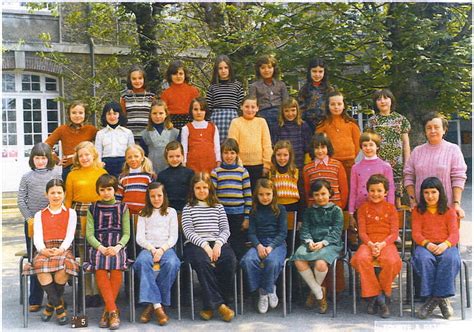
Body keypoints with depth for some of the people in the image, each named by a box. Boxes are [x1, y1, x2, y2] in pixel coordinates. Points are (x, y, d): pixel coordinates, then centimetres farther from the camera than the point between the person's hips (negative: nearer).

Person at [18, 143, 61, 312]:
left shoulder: (55, 175, 5)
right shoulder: (27, 177, 8)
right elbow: (21, 200, 6)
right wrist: (29, 218, -4)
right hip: (32, 222, 1)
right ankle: (35, 300, 9)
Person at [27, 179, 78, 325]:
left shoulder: (70, 213, 18)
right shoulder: (39, 215, 22)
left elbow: (70, 235, 4)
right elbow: (37, 237, 8)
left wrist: (60, 250, -16)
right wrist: (43, 250, -15)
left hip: (64, 249, -1)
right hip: (45, 250, 1)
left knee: (63, 267, -37)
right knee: (41, 267, -36)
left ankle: (51, 304, -9)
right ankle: (59, 306, -21)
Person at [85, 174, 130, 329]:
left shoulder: (122, 208, 14)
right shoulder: (93, 209, 15)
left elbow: (126, 233, 8)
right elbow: (89, 234, 7)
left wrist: (118, 247, -12)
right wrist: (101, 247, -11)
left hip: (117, 246, 0)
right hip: (98, 247, 0)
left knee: (116, 267, -33)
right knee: (100, 269, -33)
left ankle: (107, 310, -19)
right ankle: (113, 311, -26)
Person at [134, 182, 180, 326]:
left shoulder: (171, 212, 16)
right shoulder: (143, 214, 18)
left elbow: (173, 237, 7)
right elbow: (139, 238, 8)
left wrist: (162, 249, -12)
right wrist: (152, 249, -11)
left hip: (166, 248, 0)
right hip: (148, 248, 1)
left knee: (171, 264, -36)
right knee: (142, 262, -36)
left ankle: (152, 304, -25)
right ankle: (157, 305, -37)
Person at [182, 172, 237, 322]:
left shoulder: (218, 207, 21)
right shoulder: (188, 208, 14)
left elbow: (225, 229, 12)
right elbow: (188, 232, 1)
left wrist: (218, 244, -9)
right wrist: (204, 245, -14)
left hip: (216, 242, 2)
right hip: (195, 244, -2)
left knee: (230, 260, -30)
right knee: (203, 261, -37)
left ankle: (211, 305, -18)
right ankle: (219, 304, -27)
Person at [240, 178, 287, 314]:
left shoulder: (280, 209, 7)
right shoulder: (254, 211, 13)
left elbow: (283, 232, 0)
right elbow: (251, 232, 6)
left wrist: (271, 247, -15)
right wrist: (258, 245, -15)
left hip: (277, 243, -2)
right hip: (259, 243, 2)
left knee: (272, 260, -37)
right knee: (248, 260, -31)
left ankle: (268, 289, -9)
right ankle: (262, 291, -12)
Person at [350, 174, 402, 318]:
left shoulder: (390, 208, 11)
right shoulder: (363, 208, 12)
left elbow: (394, 232, 3)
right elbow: (362, 232, 6)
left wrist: (382, 244, -15)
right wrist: (371, 244, -14)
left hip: (386, 243, 0)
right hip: (368, 243, 1)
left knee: (391, 261, -34)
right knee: (361, 259, -34)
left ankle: (378, 294, -13)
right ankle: (378, 296, -22)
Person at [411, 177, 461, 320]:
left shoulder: (449, 211, 13)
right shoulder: (418, 211, 14)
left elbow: (454, 234, 2)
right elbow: (416, 233, 4)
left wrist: (445, 244, -21)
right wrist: (427, 244, -19)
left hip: (446, 245, 0)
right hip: (425, 245, 0)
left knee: (449, 259, -36)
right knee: (424, 258, -36)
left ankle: (442, 296, -29)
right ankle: (431, 297, -31)